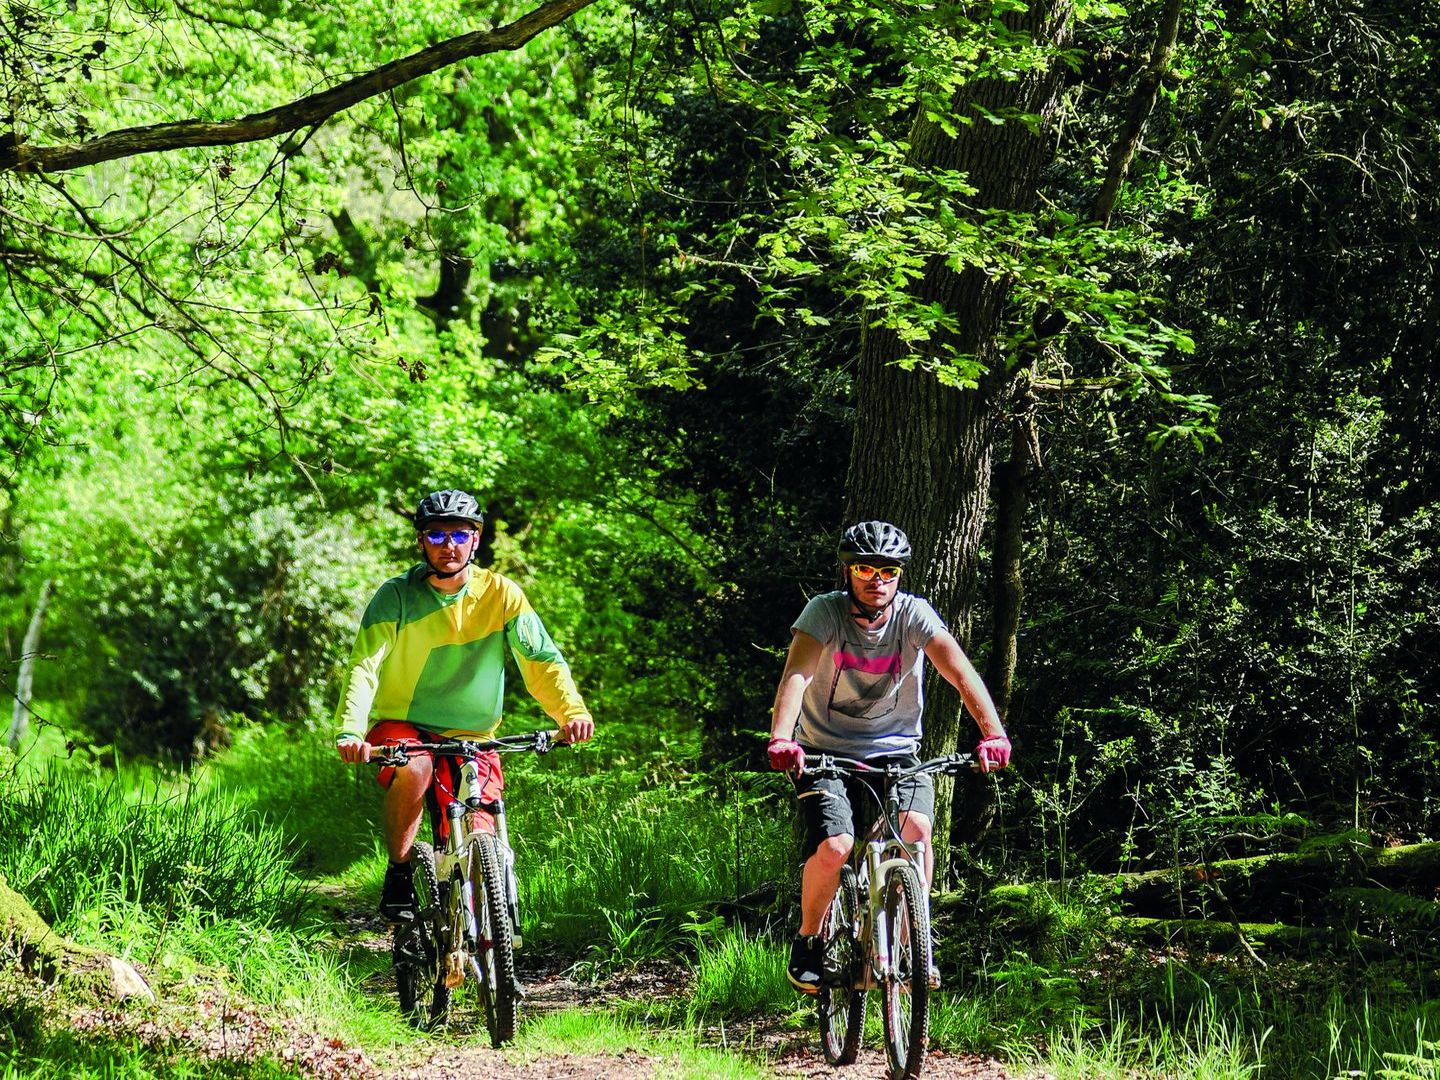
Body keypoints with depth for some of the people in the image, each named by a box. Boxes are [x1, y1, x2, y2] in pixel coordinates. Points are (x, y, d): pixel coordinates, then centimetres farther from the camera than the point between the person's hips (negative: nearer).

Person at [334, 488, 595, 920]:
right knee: (413, 770, -35)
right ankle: (398, 875, -14)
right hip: (401, 726, -2)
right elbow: (364, 666, -20)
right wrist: (350, 731, -37)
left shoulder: (500, 594, -5)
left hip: (472, 737, 2)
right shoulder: (397, 596, -10)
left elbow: (541, 660, -12)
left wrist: (573, 711, -31)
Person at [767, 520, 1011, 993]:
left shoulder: (914, 614, -10)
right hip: (826, 752, -1)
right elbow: (797, 675, -28)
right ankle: (808, 942, 2)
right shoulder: (825, 612, -13)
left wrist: (993, 733, -38)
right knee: (835, 847, -24)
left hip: (894, 752, 1)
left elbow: (961, 673, -22)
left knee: (916, 826, -27)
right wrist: (781, 738, -46)